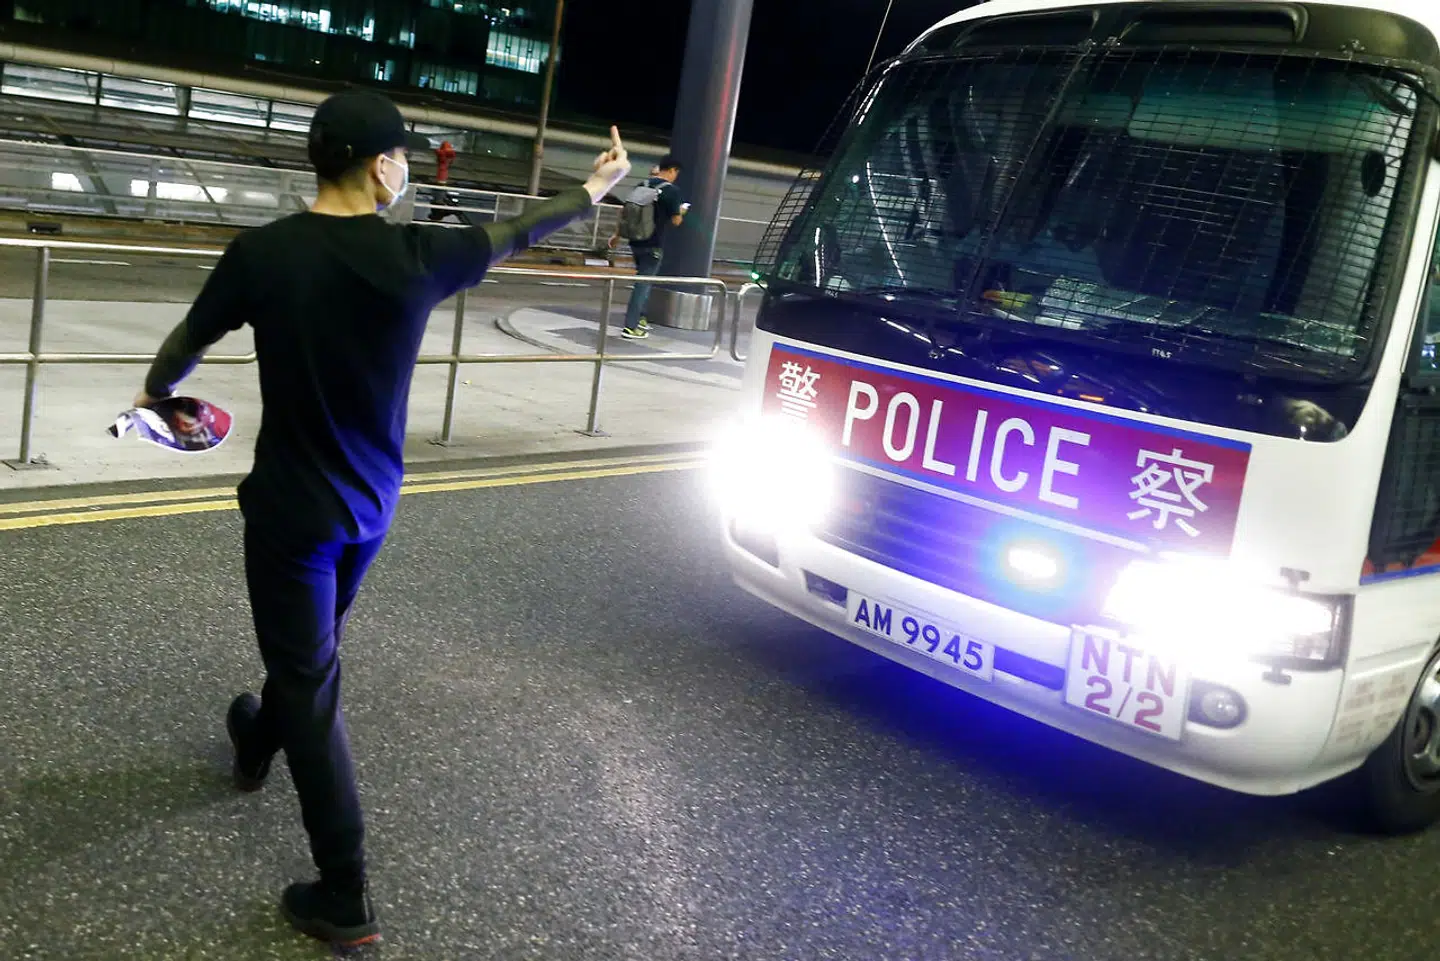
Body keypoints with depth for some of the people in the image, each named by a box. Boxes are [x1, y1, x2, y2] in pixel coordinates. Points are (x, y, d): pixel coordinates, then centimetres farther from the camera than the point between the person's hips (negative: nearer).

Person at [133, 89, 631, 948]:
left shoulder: (263, 252, -16)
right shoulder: (420, 256, -12)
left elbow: (187, 345, 0)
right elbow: (515, 235, 6)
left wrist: (155, 393, 23)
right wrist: (595, 189, 23)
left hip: (292, 505, -3)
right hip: (371, 505, 4)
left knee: (311, 684, 2)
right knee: (308, 650, 28)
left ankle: (346, 897, 4)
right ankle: (257, 746, 57)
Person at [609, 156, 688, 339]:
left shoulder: (642, 186, 6)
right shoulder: (672, 190, -12)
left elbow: (626, 211, 11)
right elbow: (675, 221, -10)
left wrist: (617, 235, 22)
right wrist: (681, 212, 13)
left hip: (635, 242, 6)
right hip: (653, 245, -6)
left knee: (643, 281, 23)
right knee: (644, 284, -1)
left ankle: (639, 318, 29)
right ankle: (630, 327, -2)